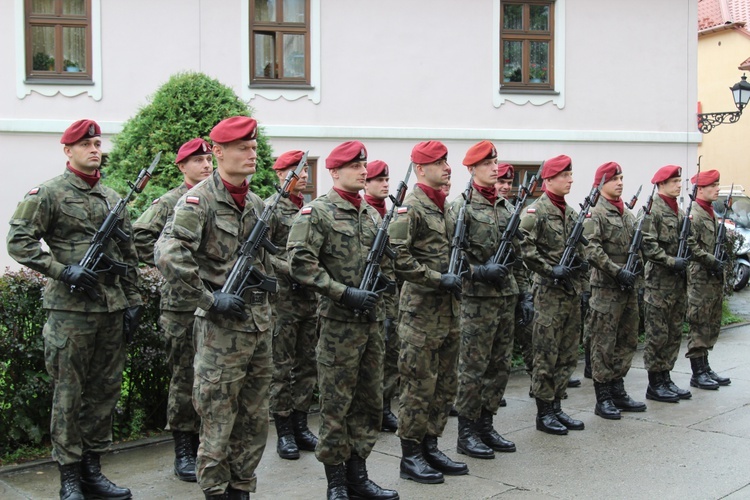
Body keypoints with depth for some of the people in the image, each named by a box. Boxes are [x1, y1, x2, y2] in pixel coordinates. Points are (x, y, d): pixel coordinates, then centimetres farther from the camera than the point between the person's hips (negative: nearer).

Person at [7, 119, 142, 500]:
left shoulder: (113, 198, 15)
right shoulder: (48, 193, -3)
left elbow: (128, 255, 17)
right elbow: (19, 242, -9)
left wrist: (132, 301, 11)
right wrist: (63, 271, -17)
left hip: (112, 309, 6)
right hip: (70, 309, -6)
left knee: (105, 391, 10)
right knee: (68, 394, 1)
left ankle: (92, 468, 22)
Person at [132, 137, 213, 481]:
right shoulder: (169, 203, -4)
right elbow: (140, 237, -13)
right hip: (182, 303, -5)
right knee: (185, 378, 2)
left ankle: (202, 445, 24)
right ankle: (183, 453, 11)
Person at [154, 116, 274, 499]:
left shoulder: (257, 204, 11)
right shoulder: (199, 200, -12)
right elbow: (167, 256, -25)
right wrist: (208, 299, -22)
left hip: (260, 324, 7)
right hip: (221, 328, -7)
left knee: (255, 420, 14)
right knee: (218, 421, 2)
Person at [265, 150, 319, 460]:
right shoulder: (270, 209, -6)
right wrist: (293, 271, -19)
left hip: (311, 298, 7)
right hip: (283, 298, -6)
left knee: (308, 364, 11)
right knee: (282, 367, 1)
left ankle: (300, 425, 22)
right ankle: (284, 432, 10)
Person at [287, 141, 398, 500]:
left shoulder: (372, 214, 13)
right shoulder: (316, 212, -8)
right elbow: (300, 264, -16)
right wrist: (344, 292, -19)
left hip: (373, 320, 7)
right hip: (338, 322, -7)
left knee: (369, 400, 12)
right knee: (336, 403, 2)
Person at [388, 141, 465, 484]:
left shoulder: (445, 206, 14)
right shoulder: (410, 207, -12)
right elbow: (398, 258, -20)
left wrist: (458, 275, 8)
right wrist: (438, 279, -19)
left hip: (448, 308, 8)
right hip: (421, 310, -8)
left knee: (445, 383, 13)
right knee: (420, 385, -2)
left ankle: (430, 446, 25)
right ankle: (410, 456, 10)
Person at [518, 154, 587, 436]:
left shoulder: (569, 212, 15)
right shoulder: (536, 211, -9)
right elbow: (525, 247, -17)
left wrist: (582, 262, 4)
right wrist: (551, 270, -20)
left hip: (572, 290, 8)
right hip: (549, 292, -8)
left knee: (568, 354, 12)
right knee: (546, 355, -2)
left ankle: (556, 407, 21)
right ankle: (544, 413, 7)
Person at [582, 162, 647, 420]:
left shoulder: (627, 214, 16)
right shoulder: (596, 213, -9)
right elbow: (592, 250, -18)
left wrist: (633, 275, 11)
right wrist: (618, 271, -21)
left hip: (628, 287, 8)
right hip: (606, 288, -8)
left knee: (627, 341, 13)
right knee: (604, 344, -3)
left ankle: (618, 391, 23)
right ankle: (603, 399, 4)